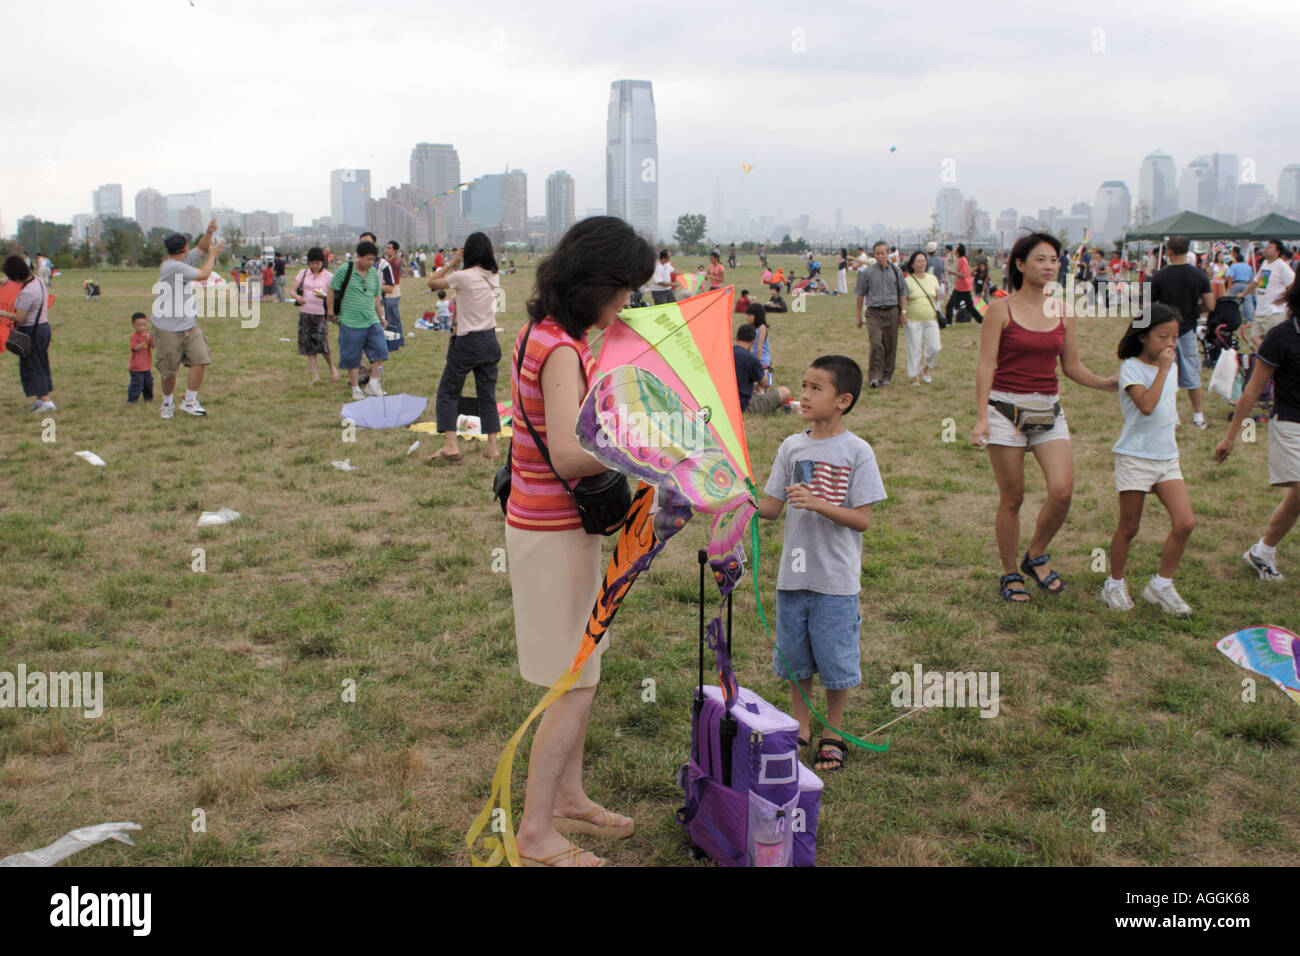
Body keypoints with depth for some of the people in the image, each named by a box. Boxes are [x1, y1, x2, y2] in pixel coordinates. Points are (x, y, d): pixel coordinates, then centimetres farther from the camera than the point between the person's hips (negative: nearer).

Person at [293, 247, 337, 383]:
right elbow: (293, 290, 7)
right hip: (305, 312, 4)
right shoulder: (303, 273, 9)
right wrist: (297, 297, -16)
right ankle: (315, 374, 10)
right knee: (308, 345, 3)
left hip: (321, 313, -4)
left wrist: (323, 296, -24)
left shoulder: (328, 276, 0)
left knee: (322, 343, -13)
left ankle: (331, 367, 13)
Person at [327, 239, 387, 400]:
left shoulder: (374, 273, 8)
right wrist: (330, 310, 2)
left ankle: (373, 384, 8)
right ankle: (356, 389, 13)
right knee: (352, 358, 2)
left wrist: (381, 316, 20)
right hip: (351, 323, -5)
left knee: (380, 350, -4)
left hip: (372, 321, 5)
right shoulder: (345, 271, -8)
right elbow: (331, 288, 1)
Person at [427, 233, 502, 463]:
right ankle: (492, 446, 11)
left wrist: (452, 262, 3)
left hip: (467, 342, -5)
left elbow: (432, 281, -2)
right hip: (490, 341, 5)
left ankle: (450, 444, -4)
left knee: (448, 392, 5)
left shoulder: (463, 276, -15)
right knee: (487, 394, 12)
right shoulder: (494, 277, 2)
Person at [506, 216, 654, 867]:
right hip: (554, 536, -10)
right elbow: (568, 454, -32)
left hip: (557, 525, 10)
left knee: (582, 672, 19)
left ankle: (569, 799, 33)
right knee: (574, 686, 0)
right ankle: (535, 833, 12)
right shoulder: (560, 351, -22)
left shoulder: (544, 334, 8)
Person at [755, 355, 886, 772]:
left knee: (835, 659, 7)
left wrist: (816, 503, -24)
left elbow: (862, 519, -12)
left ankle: (832, 735, 26)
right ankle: (800, 727, 33)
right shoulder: (792, 447, 3)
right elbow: (773, 507, 4)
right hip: (793, 573, 4)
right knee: (795, 657, 15)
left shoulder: (857, 452, -9)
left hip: (836, 579, -4)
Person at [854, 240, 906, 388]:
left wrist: (903, 312, 6)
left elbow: (902, 293, 14)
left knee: (890, 346, 3)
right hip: (874, 312, -2)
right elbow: (861, 294, 9)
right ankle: (875, 376, -14)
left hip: (892, 311, 2)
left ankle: (886, 377, 14)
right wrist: (859, 316, 10)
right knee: (876, 344, -17)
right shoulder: (867, 272, 2)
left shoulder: (896, 271, 8)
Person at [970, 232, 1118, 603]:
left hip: (1049, 409, 4)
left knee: (1063, 489, -11)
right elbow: (986, 365, -8)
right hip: (1006, 408, -4)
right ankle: (1010, 575, 19)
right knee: (1012, 498, 2)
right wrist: (981, 417, -16)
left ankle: (1036, 556, 14)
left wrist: (1108, 383, -1)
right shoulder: (1001, 309, -4)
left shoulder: (1063, 314, 9)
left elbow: (1073, 366, 15)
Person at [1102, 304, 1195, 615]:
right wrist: (1163, 369, -23)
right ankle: (1115, 584, 23)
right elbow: (1146, 405, -27)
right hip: (1135, 457, -6)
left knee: (1185, 523, -6)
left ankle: (1161, 584, 9)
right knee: (1129, 527, 4)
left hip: (1167, 457, 6)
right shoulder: (1131, 368, -11)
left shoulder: (1171, 366, 10)